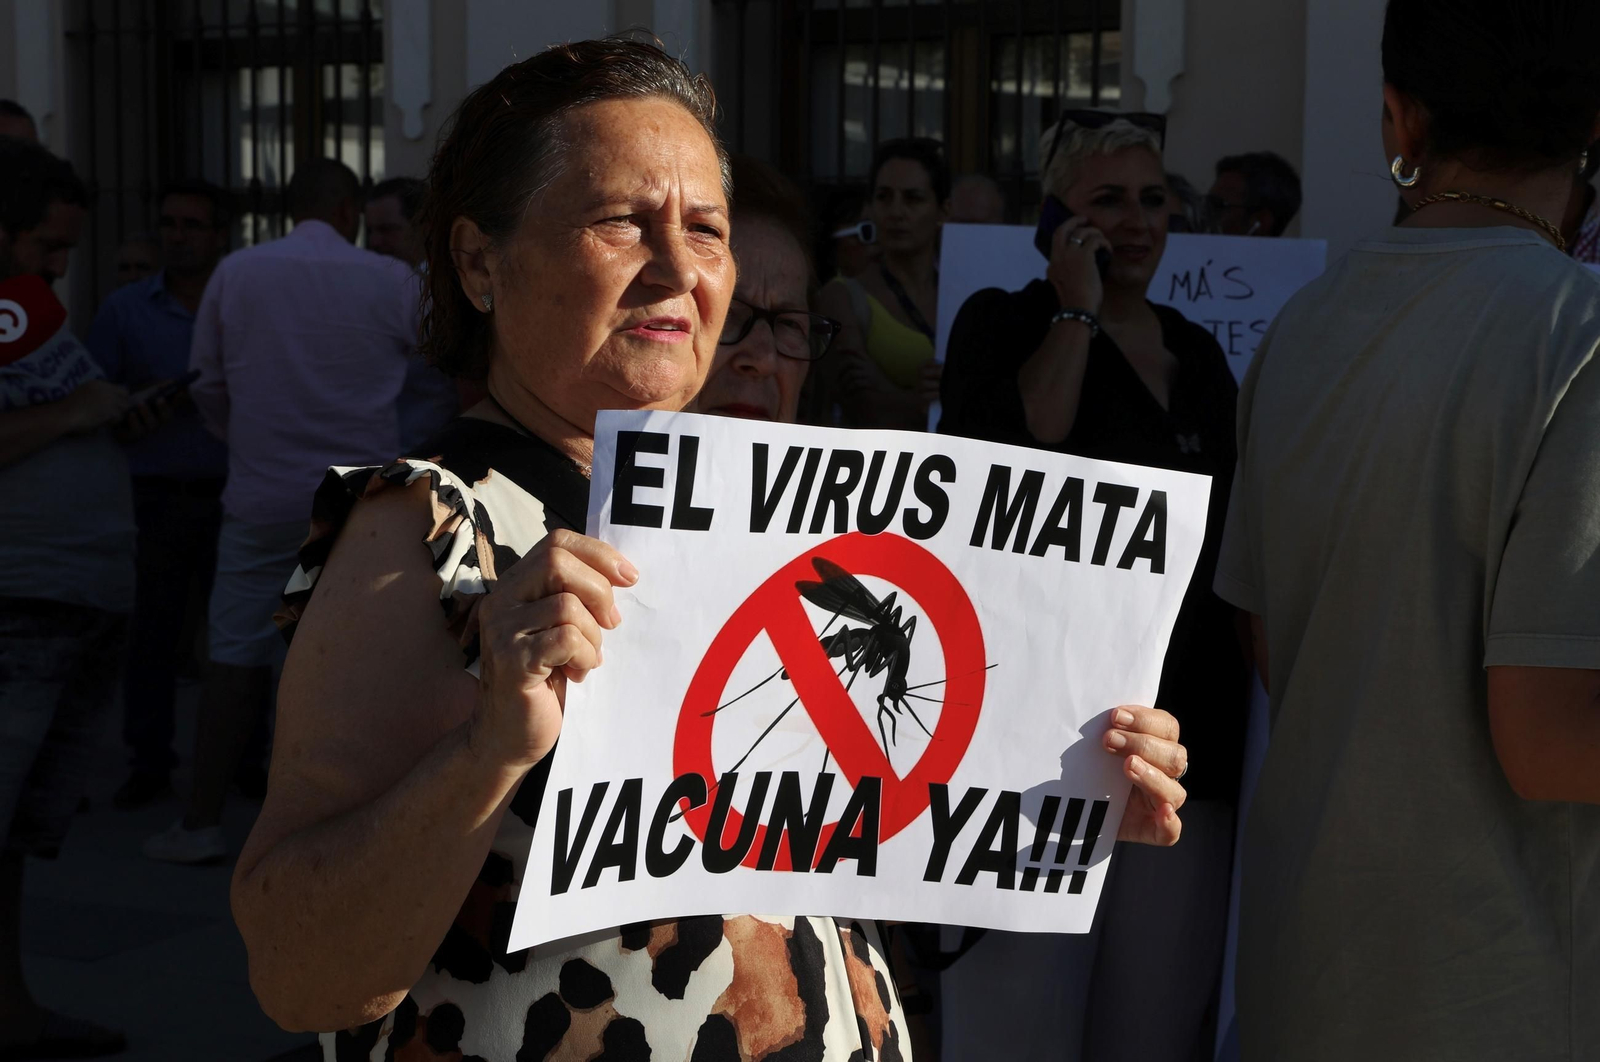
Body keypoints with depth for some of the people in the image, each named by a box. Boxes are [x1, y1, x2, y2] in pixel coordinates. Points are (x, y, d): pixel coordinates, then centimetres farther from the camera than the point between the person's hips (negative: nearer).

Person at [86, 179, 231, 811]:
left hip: (230, 495, 0)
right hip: (155, 494, 1)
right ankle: (149, 763, 10)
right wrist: (141, 404, -8)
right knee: (152, 632, 2)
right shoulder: (126, 310, 8)